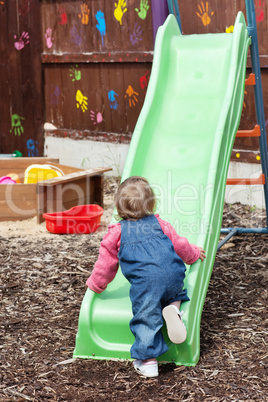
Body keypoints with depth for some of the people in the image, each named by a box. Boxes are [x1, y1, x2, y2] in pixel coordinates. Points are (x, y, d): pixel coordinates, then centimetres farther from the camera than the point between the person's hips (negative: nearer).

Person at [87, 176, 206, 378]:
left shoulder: (117, 232, 13)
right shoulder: (160, 224, 21)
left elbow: (107, 262, 18)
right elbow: (179, 245, 28)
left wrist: (96, 284, 33)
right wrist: (194, 254, 50)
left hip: (145, 282, -3)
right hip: (173, 276, 3)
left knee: (146, 318, 3)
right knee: (173, 293, 32)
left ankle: (148, 361, 0)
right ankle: (174, 307, -1)